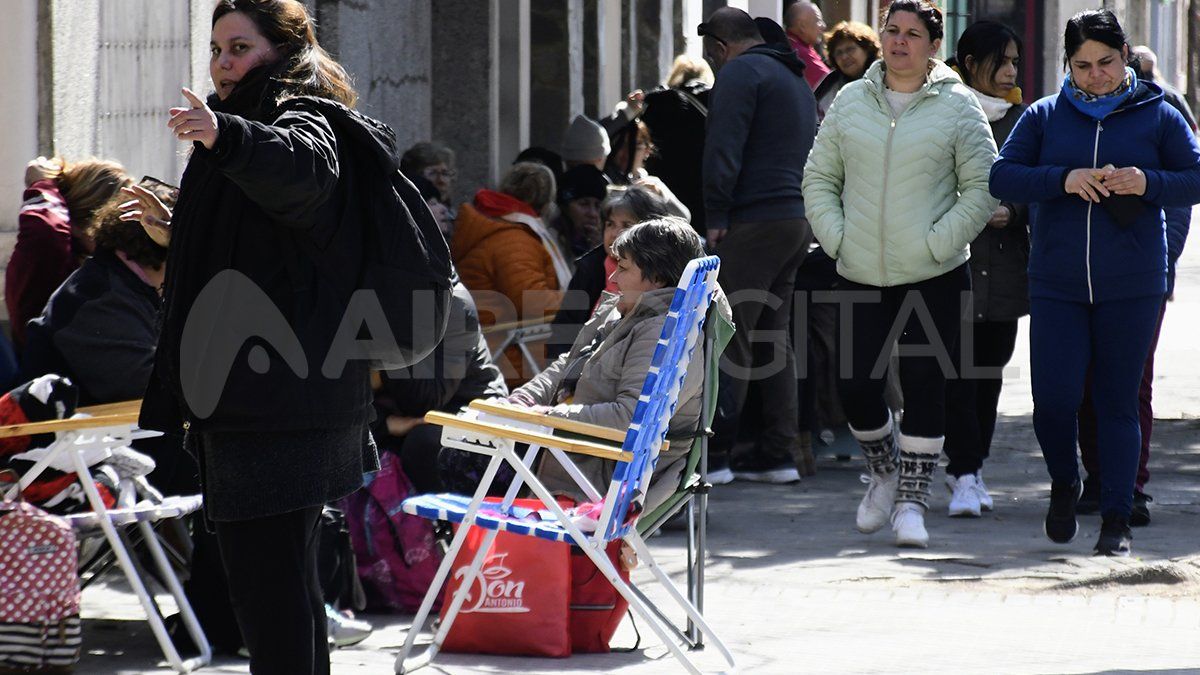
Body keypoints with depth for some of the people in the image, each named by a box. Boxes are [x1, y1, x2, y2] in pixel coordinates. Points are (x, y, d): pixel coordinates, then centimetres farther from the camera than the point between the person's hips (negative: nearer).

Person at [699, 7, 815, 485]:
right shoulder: (796, 79, 24)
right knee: (775, 336, 12)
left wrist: (717, 216, -11)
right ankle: (778, 454, 12)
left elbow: (724, 150, -15)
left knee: (729, 338, -8)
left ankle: (714, 455, -11)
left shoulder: (740, 72, -5)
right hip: (799, 221, 9)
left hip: (755, 223, -9)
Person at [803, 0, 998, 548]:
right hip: (861, 276, 3)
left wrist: (939, 242, -10)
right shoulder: (851, 101, 8)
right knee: (856, 387, 2)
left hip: (934, 277, -3)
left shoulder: (958, 107, -2)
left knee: (925, 387, -2)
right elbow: (819, 178, 13)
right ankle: (882, 470, 29)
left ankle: (912, 498, 8)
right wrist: (836, 236, -1)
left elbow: (982, 188, -2)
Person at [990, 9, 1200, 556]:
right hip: (1056, 283, 1)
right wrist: (1064, 180, -15)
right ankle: (1064, 484, 23)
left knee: (1118, 403, 2)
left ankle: (1117, 518, 9)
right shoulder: (1044, 116, 7)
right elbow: (1002, 177, 0)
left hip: (1131, 287, -1)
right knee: (1053, 399, -5)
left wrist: (1147, 183, -15)